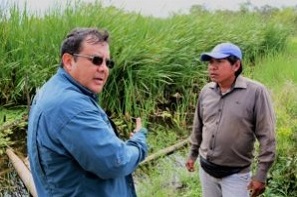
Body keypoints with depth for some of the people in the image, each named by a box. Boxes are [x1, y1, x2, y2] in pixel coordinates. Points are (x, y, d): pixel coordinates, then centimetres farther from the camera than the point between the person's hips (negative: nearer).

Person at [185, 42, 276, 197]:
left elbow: (266, 137, -14)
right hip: (206, 168, 5)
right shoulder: (206, 91, -1)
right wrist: (192, 154, 18)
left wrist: (261, 175, -12)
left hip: (235, 173, -5)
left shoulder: (256, 92, -17)